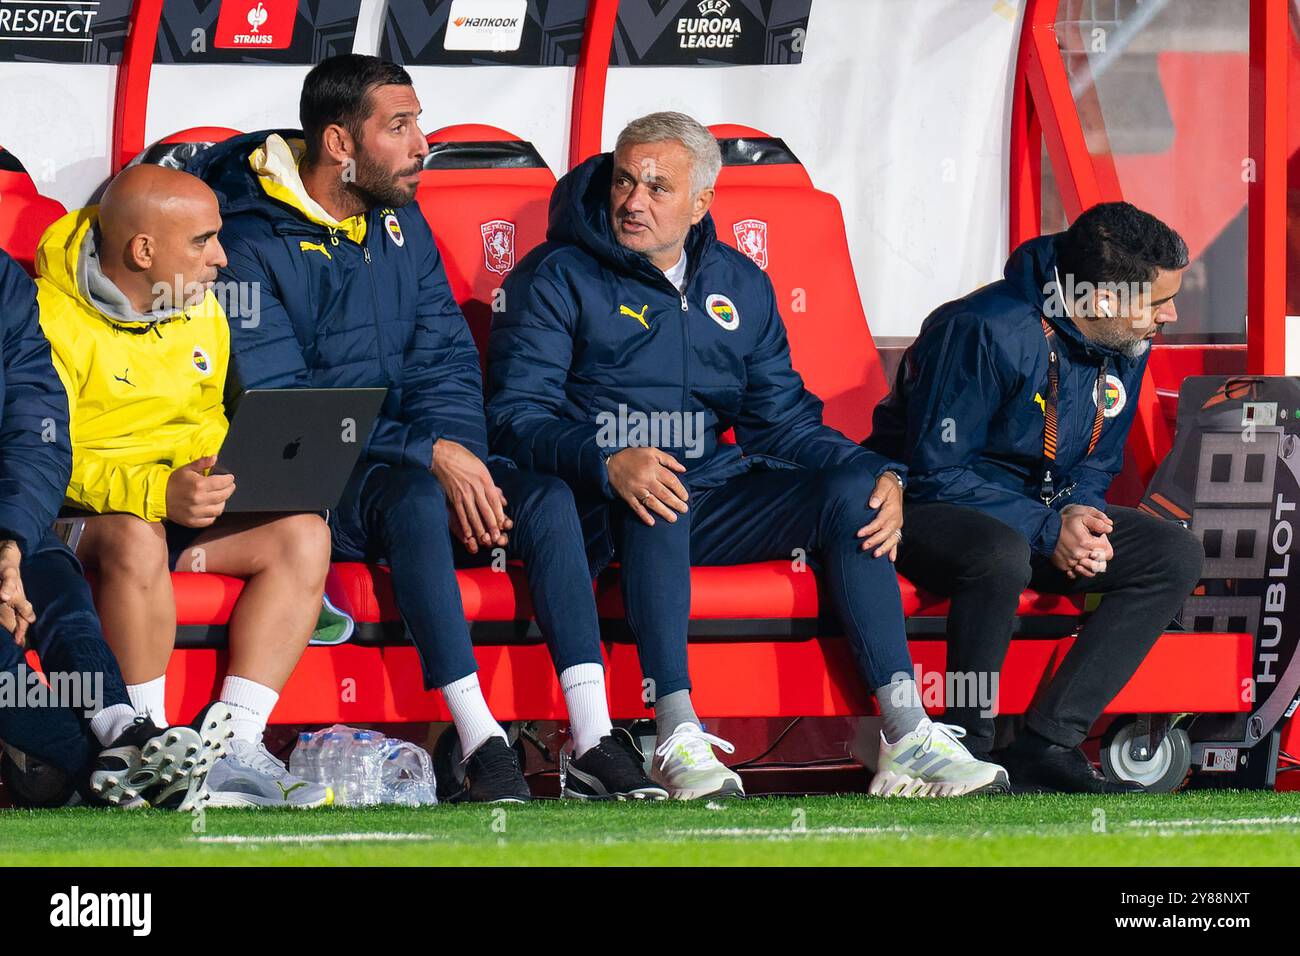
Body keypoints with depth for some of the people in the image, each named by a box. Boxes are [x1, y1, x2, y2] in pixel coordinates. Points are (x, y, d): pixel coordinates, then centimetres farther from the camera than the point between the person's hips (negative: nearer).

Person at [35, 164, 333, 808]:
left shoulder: (202, 312, 10)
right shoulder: (52, 318, -13)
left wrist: (214, 475, 0)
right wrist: (158, 492, -33)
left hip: (186, 506, 7)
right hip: (79, 514, -7)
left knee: (303, 536, -18)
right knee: (137, 540, -40)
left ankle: (231, 749, -24)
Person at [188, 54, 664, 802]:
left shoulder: (402, 225, 13)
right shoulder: (253, 249, -10)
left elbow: (449, 365, 10)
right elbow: (279, 411, -17)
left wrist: (462, 459, -13)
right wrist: (430, 457, -23)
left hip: (419, 466, 7)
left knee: (547, 499, -18)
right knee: (413, 497, -37)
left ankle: (594, 742, -26)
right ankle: (481, 747, -41)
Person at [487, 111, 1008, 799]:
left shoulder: (739, 286, 19)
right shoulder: (558, 279, 2)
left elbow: (783, 421, 17)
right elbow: (516, 418, -9)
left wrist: (880, 477, -3)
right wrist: (609, 463, -29)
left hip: (712, 506, 5)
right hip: (597, 510, -5)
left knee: (853, 483, -17)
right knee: (658, 493, -38)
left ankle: (905, 736, -25)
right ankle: (676, 736, -44)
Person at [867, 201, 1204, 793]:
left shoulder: (1124, 346, 0)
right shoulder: (985, 331, -24)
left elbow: (1100, 457, 14)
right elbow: (937, 472, -23)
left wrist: (1077, 510, -11)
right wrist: (1047, 531, -27)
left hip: (1042, 510, 8)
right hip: (931, 509, -8)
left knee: (1175, 556, -11)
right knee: (1001, 555, -41)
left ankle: (1045, 745, -17)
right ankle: (969, 748, -25)